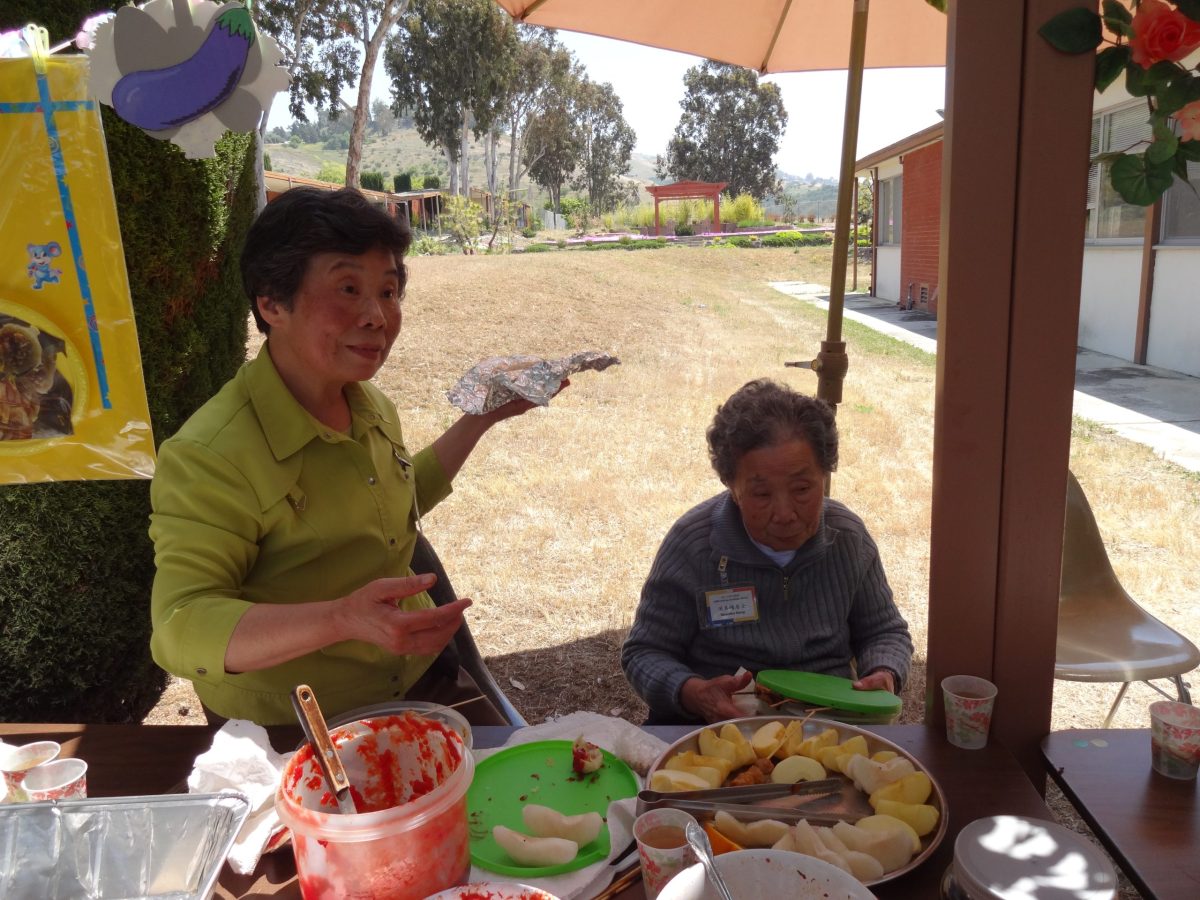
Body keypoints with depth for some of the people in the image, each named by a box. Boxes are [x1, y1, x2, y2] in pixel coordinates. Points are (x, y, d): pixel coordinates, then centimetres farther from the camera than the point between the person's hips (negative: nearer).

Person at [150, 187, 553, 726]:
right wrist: (343, 619, -40)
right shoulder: (209, 457, -23)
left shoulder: (372, 408, 2)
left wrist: (479, 420, 16)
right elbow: (179, 631, -26)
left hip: (419, 680, 7)